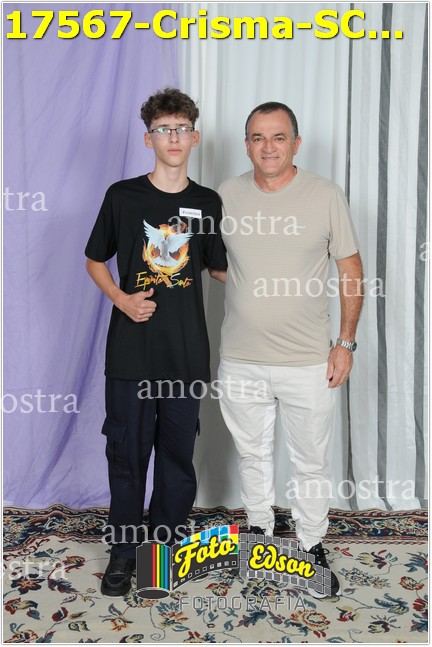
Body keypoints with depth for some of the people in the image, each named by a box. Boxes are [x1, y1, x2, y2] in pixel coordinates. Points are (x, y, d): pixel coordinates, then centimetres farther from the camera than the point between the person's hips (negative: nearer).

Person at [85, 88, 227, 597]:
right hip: (131, 349, -1)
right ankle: (123, 552, 27)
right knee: (126, 453, 7)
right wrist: (121, 298, -8)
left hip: (186, 351, 2)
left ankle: (167, 544, 31)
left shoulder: (208, 203, 6)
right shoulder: (122, 195, 0)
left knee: (178, 454, 12)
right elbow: (94, 260, 8)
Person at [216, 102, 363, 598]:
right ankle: (259, 533, 40)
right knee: (252, 454, 18)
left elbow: (351, 271, -1)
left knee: (310, 461, 12)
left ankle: (312, 547, 33)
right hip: (241, 361, 2)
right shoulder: (225, 196, 0)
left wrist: (346, 341, -5)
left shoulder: (326, 196, -5)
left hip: (308, 361, -2)